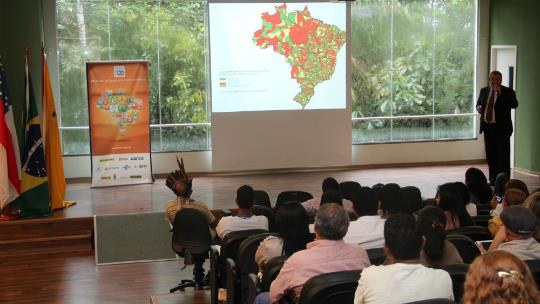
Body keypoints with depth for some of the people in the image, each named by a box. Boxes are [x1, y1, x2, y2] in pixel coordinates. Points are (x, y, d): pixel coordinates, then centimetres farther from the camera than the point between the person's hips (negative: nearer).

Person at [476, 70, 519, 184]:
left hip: (501, 128, -5)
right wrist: (478, 107, -1)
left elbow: (514, 105, -19)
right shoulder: (484, 91, 11)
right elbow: (479, 103, 23)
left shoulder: (508, 91, -5)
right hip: (487, 127, 5)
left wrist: (501, 93, -26)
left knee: (503, 155, -4)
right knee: (491, 155, 11)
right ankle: (493, 180, 19)